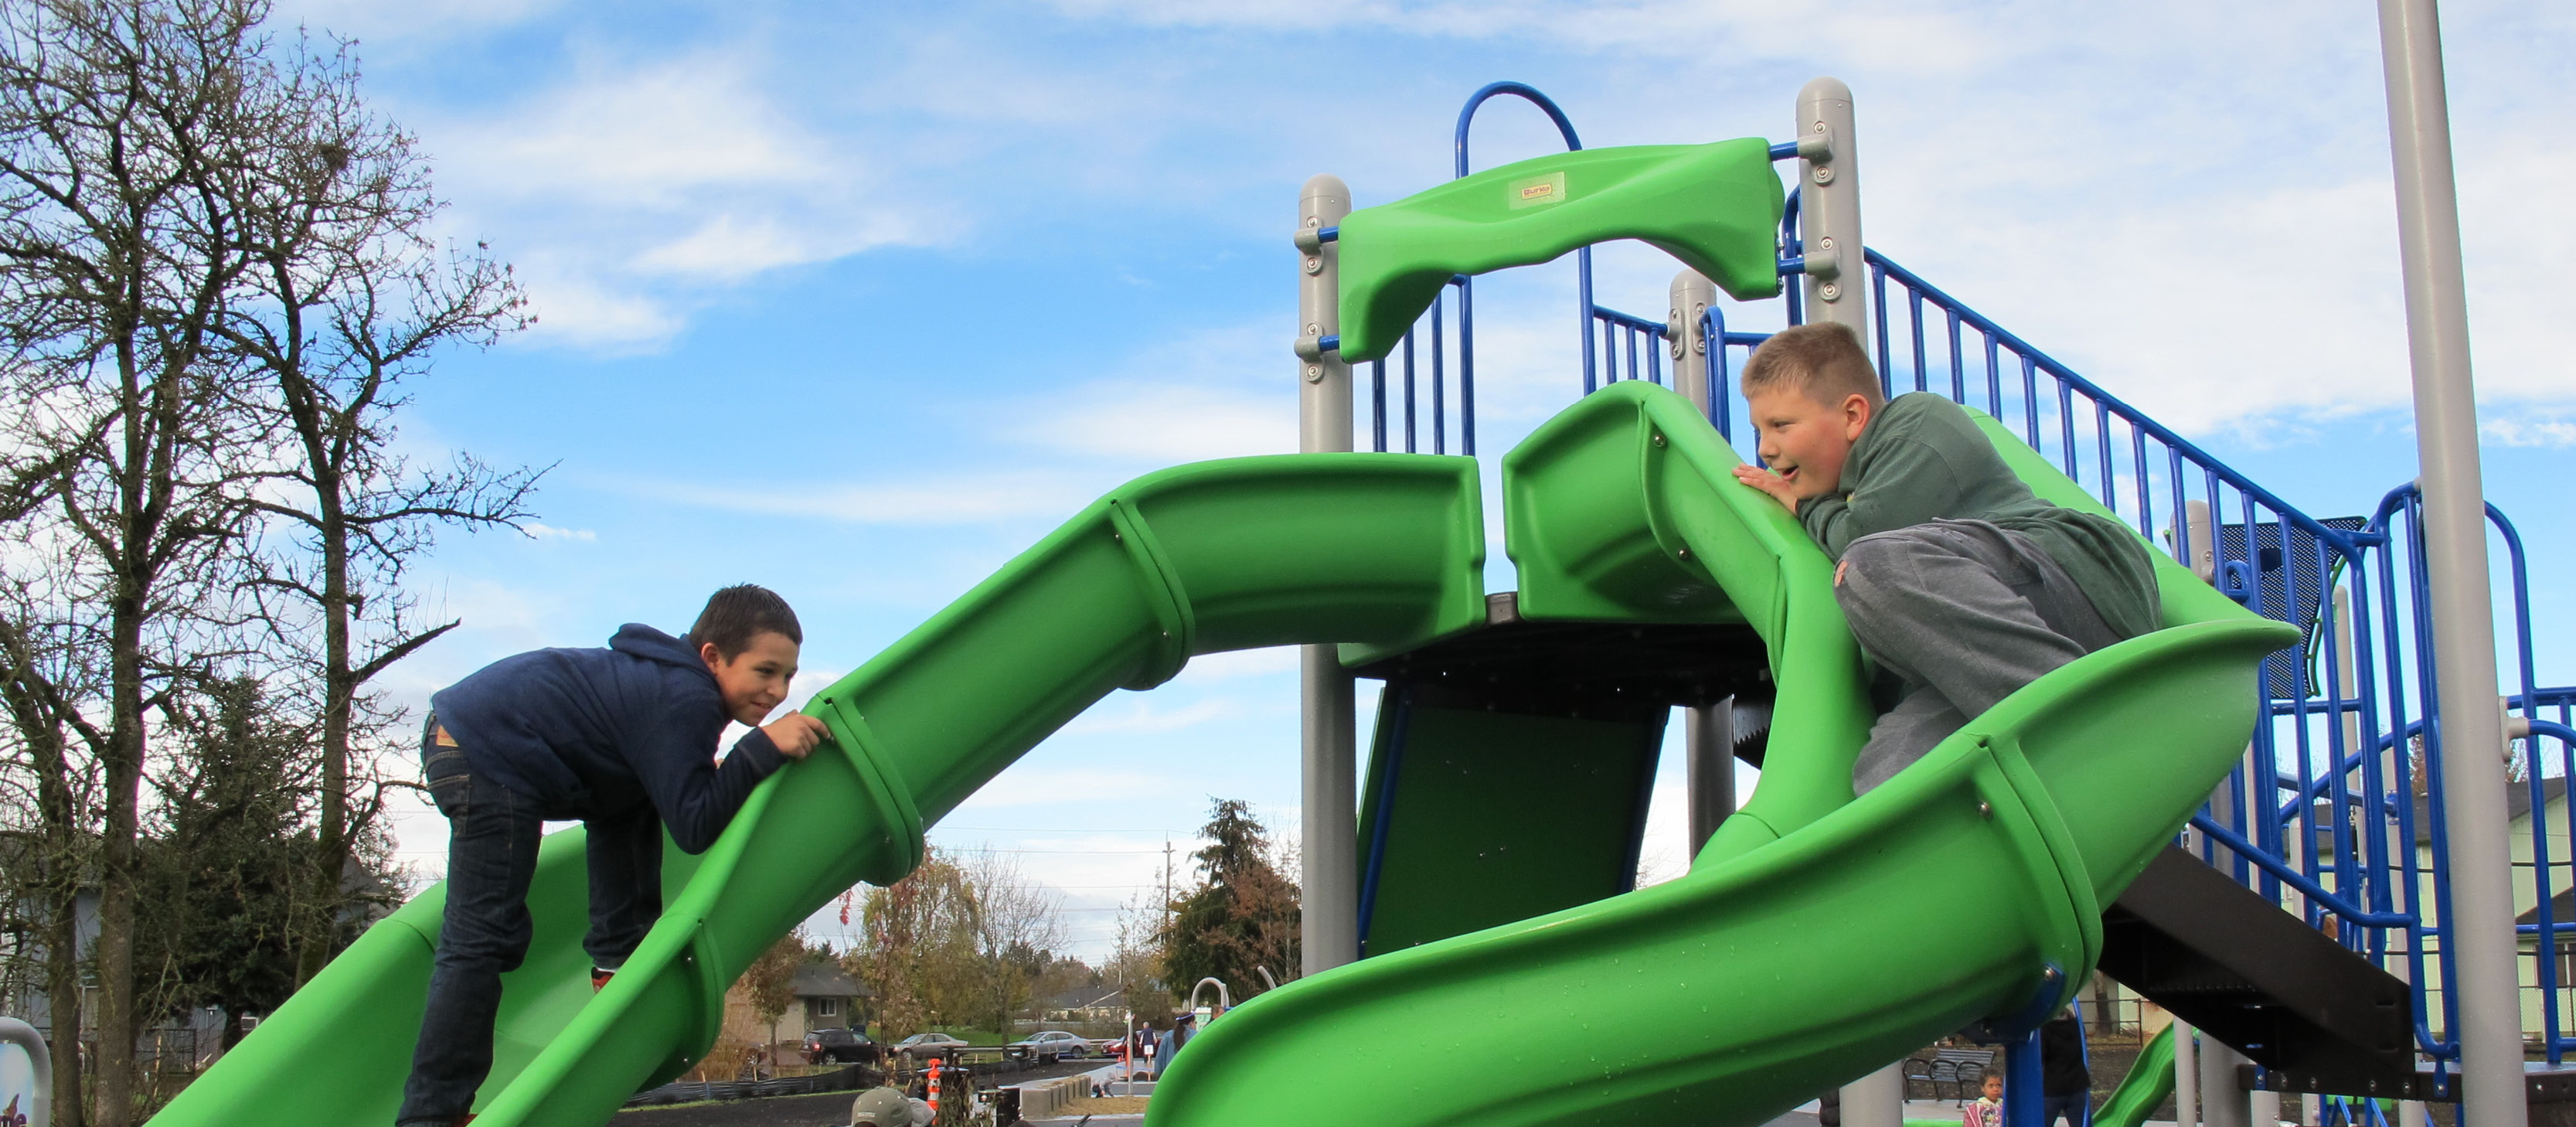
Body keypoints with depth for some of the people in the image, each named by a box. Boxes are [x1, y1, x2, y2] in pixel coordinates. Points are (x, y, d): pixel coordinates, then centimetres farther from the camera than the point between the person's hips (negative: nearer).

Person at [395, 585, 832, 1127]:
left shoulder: (672, 681, 11)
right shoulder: (683, 701, -18)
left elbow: (680, 794, 26)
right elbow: (693, 826, -20)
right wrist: (763, 749, -23)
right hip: (486, 762, -10)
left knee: (634, 794, 21)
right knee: (483, 939, -10)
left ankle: (618, 960, 22)